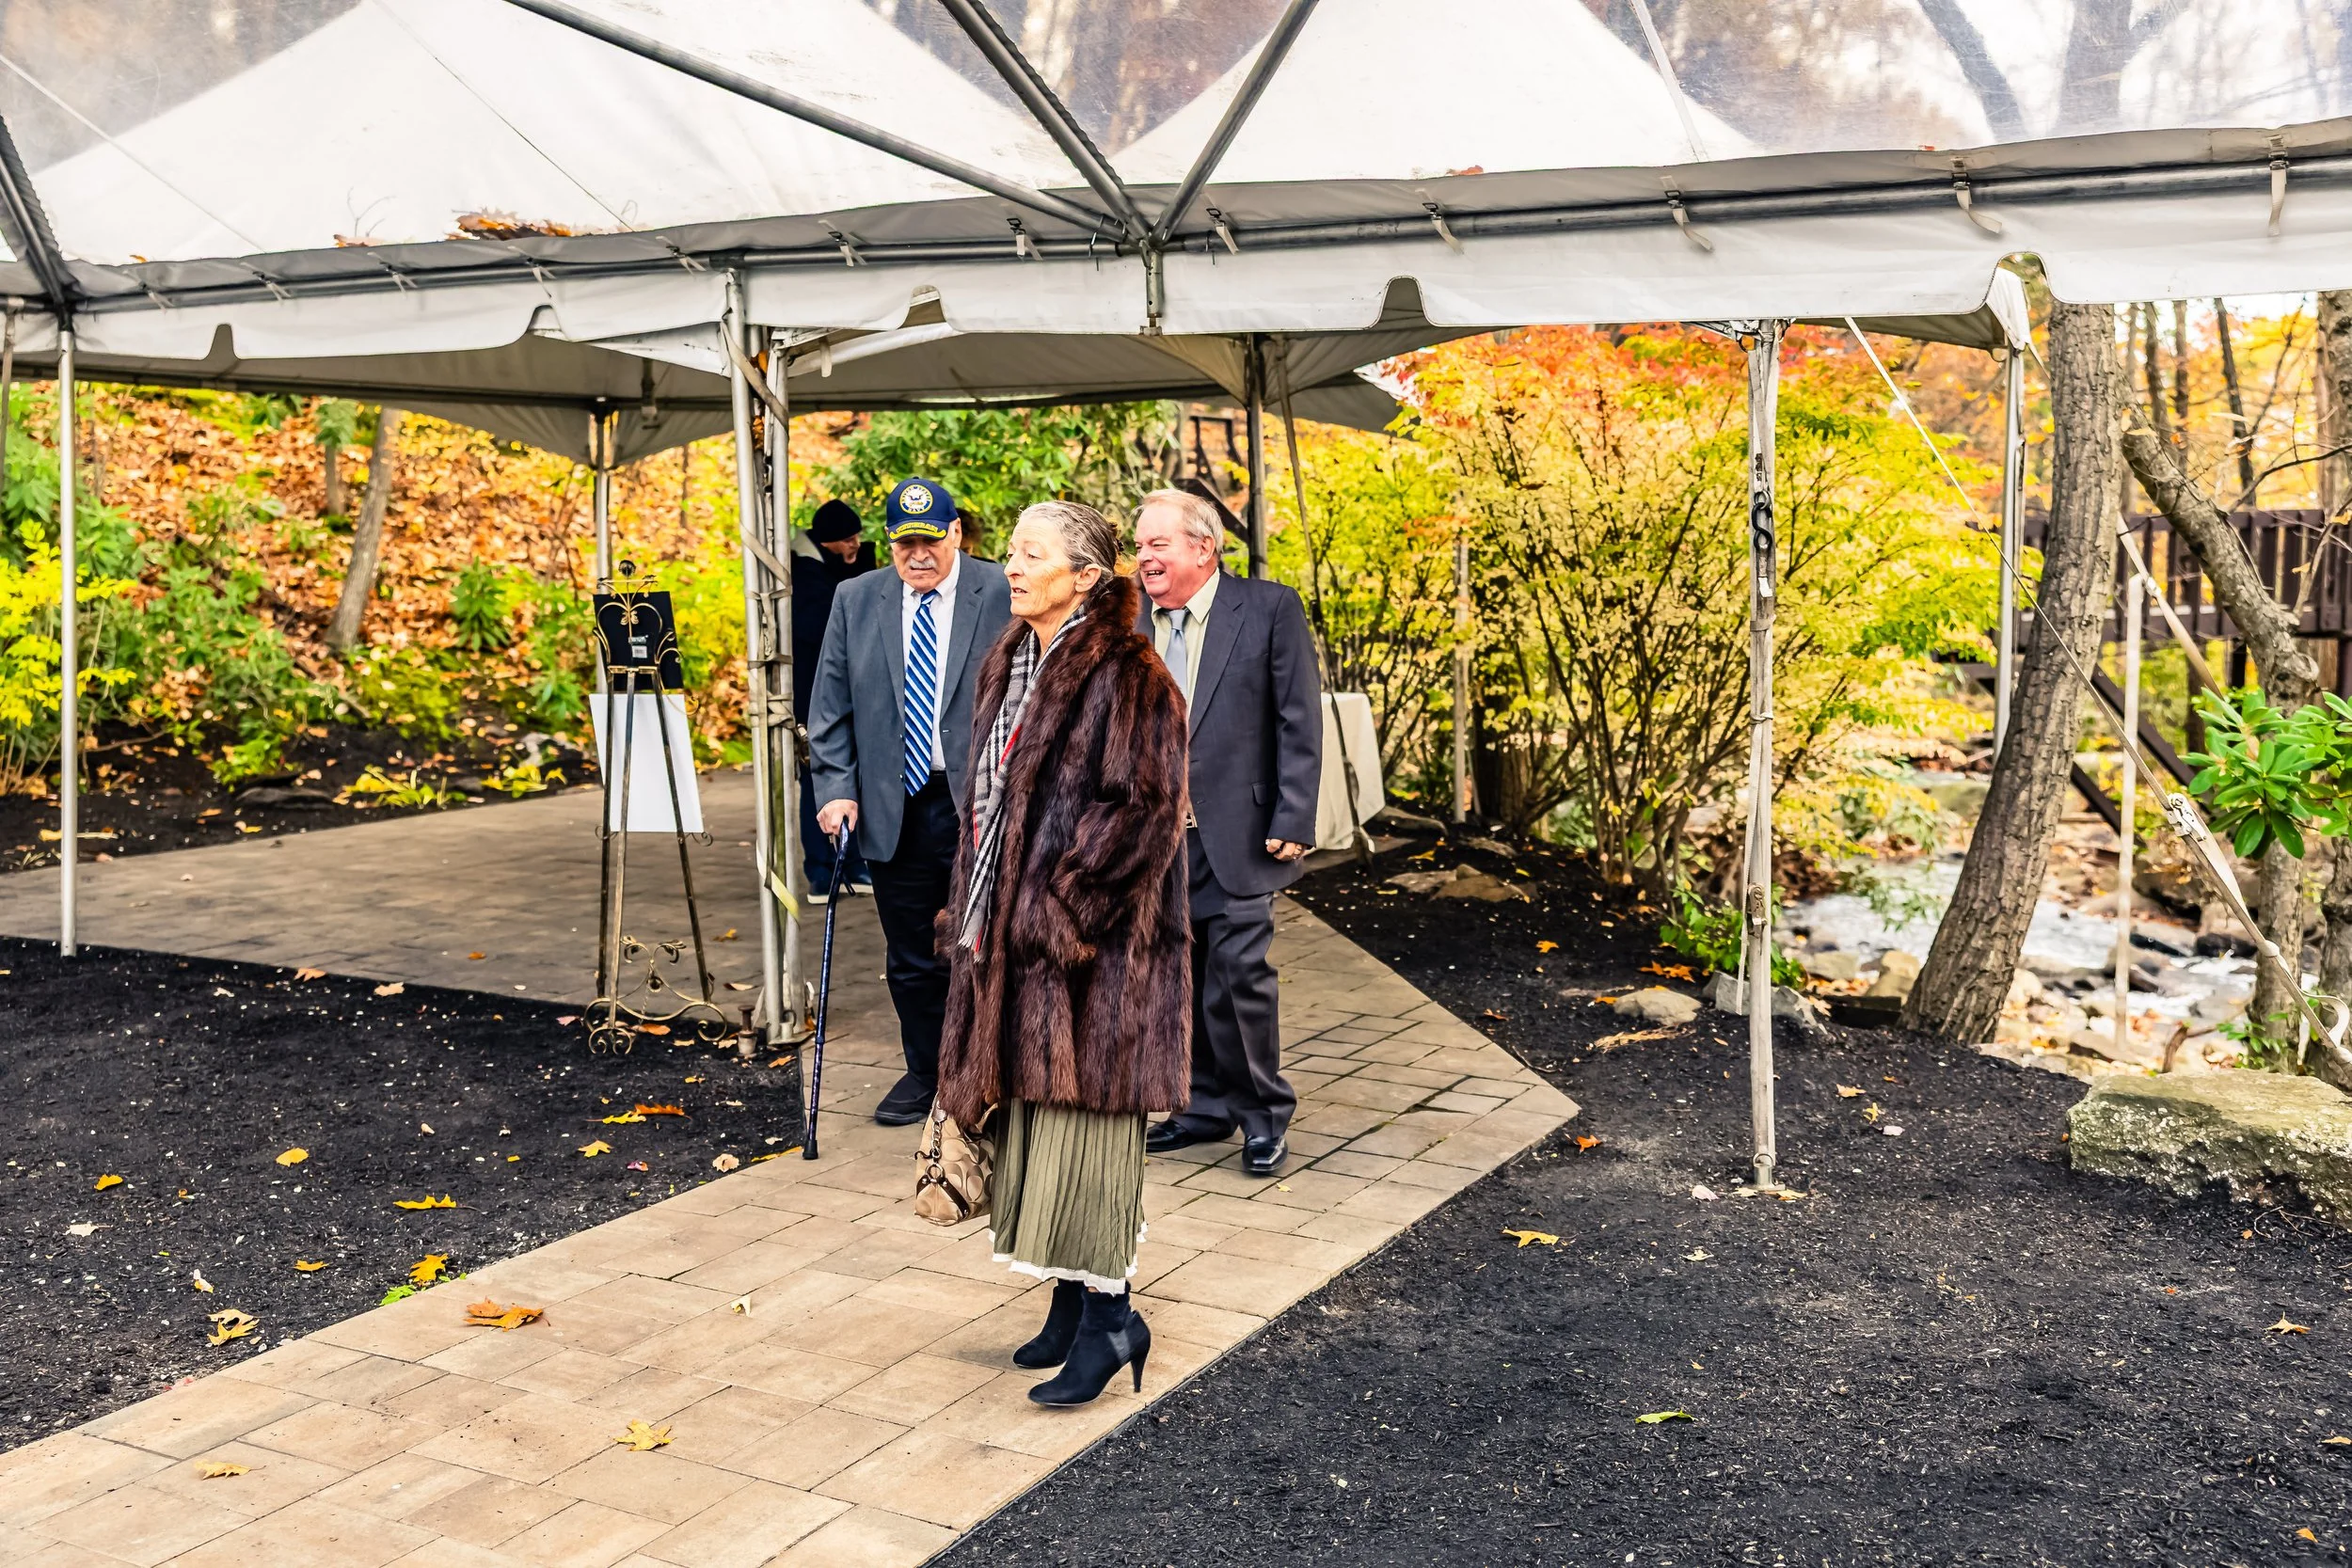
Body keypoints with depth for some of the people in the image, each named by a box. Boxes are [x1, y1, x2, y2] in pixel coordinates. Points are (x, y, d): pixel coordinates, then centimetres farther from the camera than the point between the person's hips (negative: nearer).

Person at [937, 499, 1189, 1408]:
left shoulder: (1126, 677, -14)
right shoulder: (1010, 666, 12)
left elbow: (1145, 806, -18)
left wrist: (1065, 904, -18)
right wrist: (977, 915, 13)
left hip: (1090, 941, -8)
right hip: (1013, 933, 9)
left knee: (1081, 1118, -4)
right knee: (1036, 1118, 13)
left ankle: (1108, 1317, 7)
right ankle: (1073, 1300, 25)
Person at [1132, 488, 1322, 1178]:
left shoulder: (1270, 608, -5)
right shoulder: (1127, 623, 7)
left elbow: (1300, 723, -6)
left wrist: (1293, 822, -11)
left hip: (1238, 834, -5)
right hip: (1155, 839, 5)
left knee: (1239, 976, -5)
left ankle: (1264, 1113, 14)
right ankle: (1207, 1107, 27)